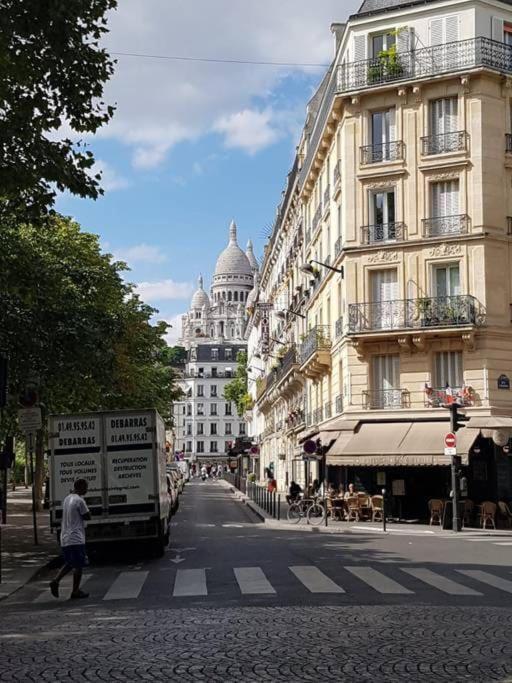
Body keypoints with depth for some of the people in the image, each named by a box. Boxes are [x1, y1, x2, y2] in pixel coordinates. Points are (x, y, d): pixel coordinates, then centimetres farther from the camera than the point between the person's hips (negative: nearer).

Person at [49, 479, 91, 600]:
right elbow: (88, 516, -7)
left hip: (65, 538, 8)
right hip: (76, 539, -8)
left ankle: (56, 581, 3)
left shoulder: (67, 498, 12)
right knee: (79, 565, 2)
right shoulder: (80, 501, -15)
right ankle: (75, 592, 6)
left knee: (70, 563, 19)